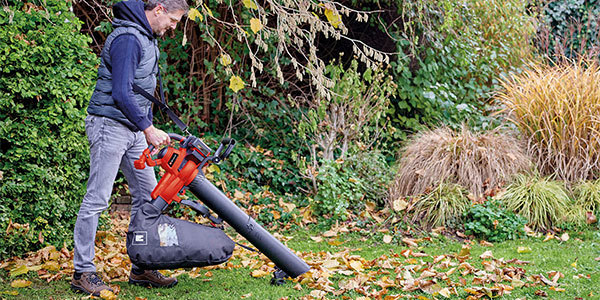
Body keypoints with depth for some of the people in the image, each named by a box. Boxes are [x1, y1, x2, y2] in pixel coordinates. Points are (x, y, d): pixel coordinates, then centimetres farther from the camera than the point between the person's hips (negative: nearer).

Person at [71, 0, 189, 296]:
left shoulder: (147, 38, 15)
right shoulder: (128, 39, -17)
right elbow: (120, 93, -24)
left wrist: (148, 127, 19)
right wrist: (149, 129, -23)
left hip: (133, 129, 10)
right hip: (110, 124, -10)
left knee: (147, 194, 9)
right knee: (97, 199, -5)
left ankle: (141, 268, 17)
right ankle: (83, 272, 2)